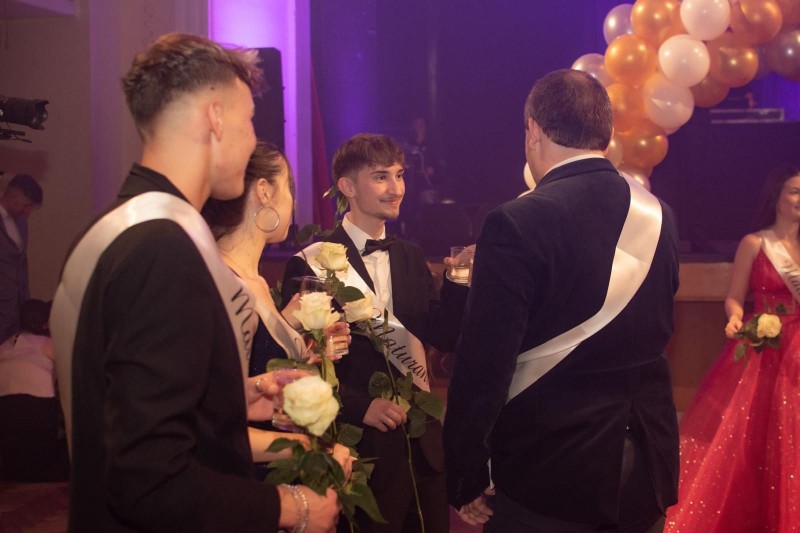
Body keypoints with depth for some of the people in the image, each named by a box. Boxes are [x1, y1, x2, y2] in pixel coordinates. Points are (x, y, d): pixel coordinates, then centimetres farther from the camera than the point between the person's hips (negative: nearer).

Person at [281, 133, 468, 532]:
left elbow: (444, 336, 5)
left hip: (424, 440, 6)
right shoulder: (312, 265, -10)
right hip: (365, 446, -6)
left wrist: (459, 283, -9)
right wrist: (359, 406, -18)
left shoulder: (410, 258, 9)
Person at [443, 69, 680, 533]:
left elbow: (484, 366, -19)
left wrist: (465, 480, -9)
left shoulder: (517, 224, -17)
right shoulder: (659, 216, 2)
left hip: (550, 477, -5)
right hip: (647, 476, 6)